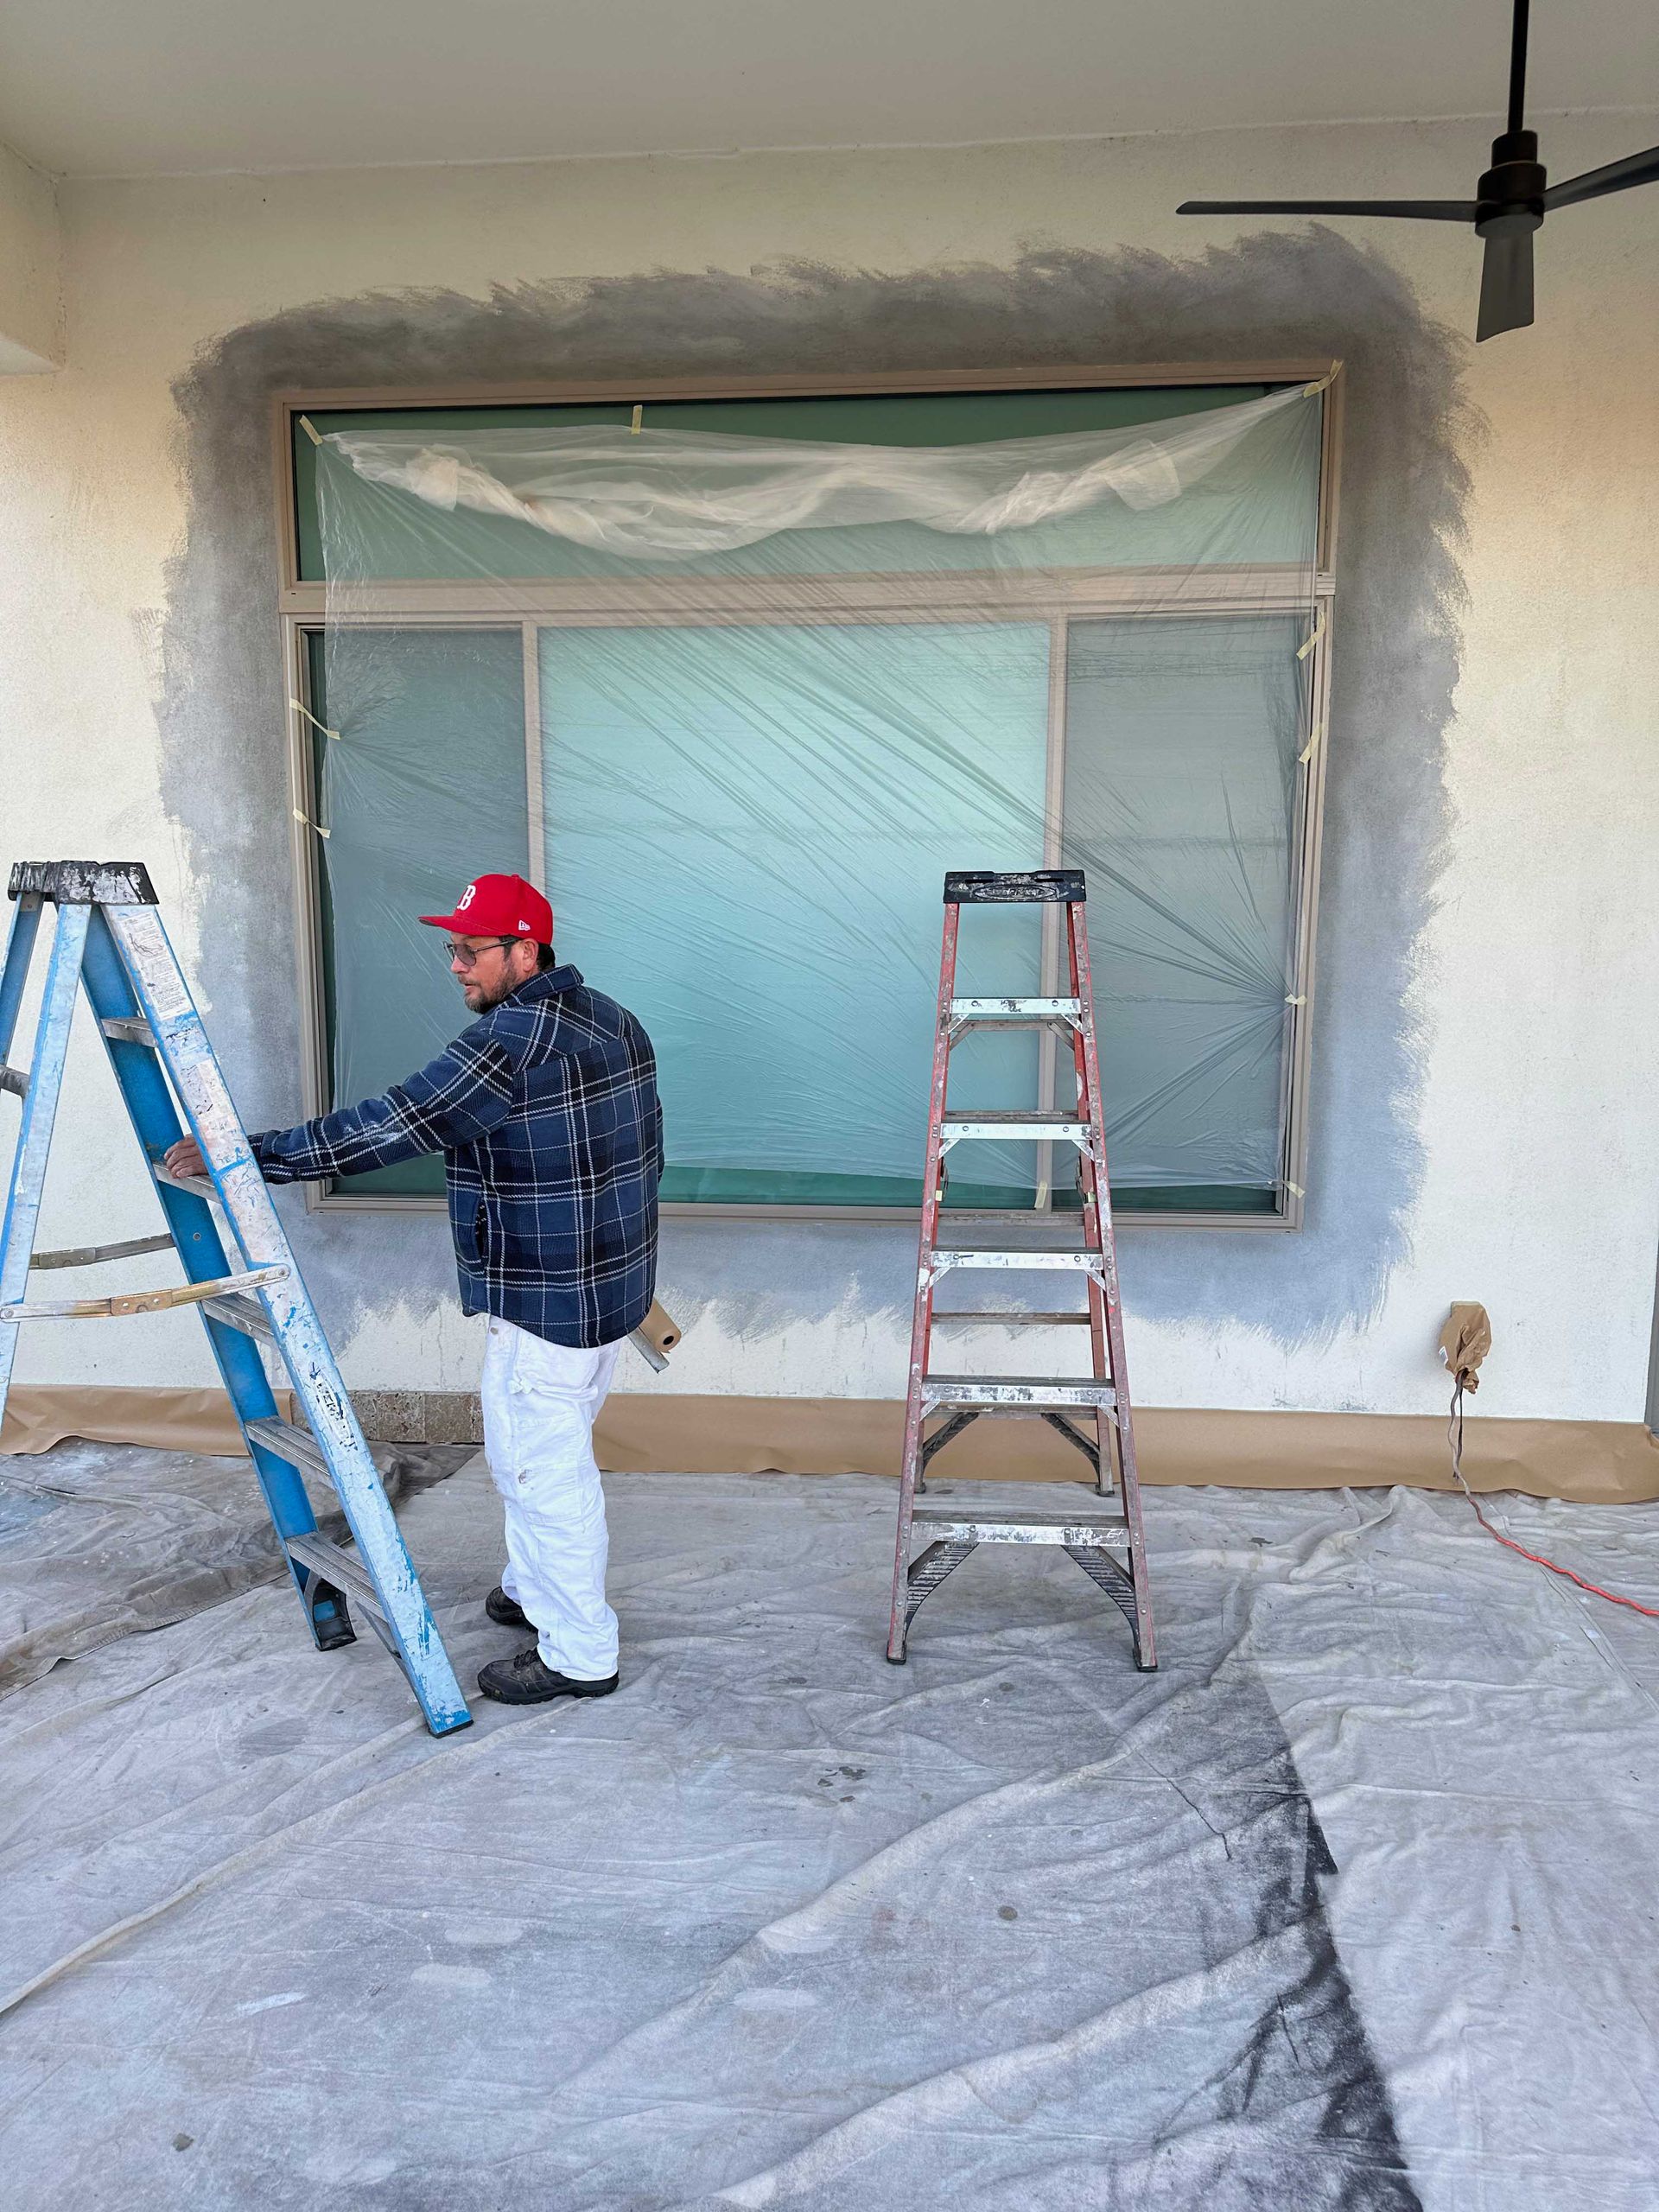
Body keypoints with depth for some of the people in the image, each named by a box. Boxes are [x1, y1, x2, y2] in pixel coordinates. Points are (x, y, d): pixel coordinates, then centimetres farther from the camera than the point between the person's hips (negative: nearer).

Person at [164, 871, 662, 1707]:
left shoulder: (515, 1036, -21)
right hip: (612, 1285, 10)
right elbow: (643, 1150, 15)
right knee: (547, 1449, 25)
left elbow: (393, 1124, -25)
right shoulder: (611, 1019, 8)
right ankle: (535, 1589, 42)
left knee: (541, 1466, 4)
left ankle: (577, 1654, 17)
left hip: (548, 1301, -10)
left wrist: (250, 1154, -19)